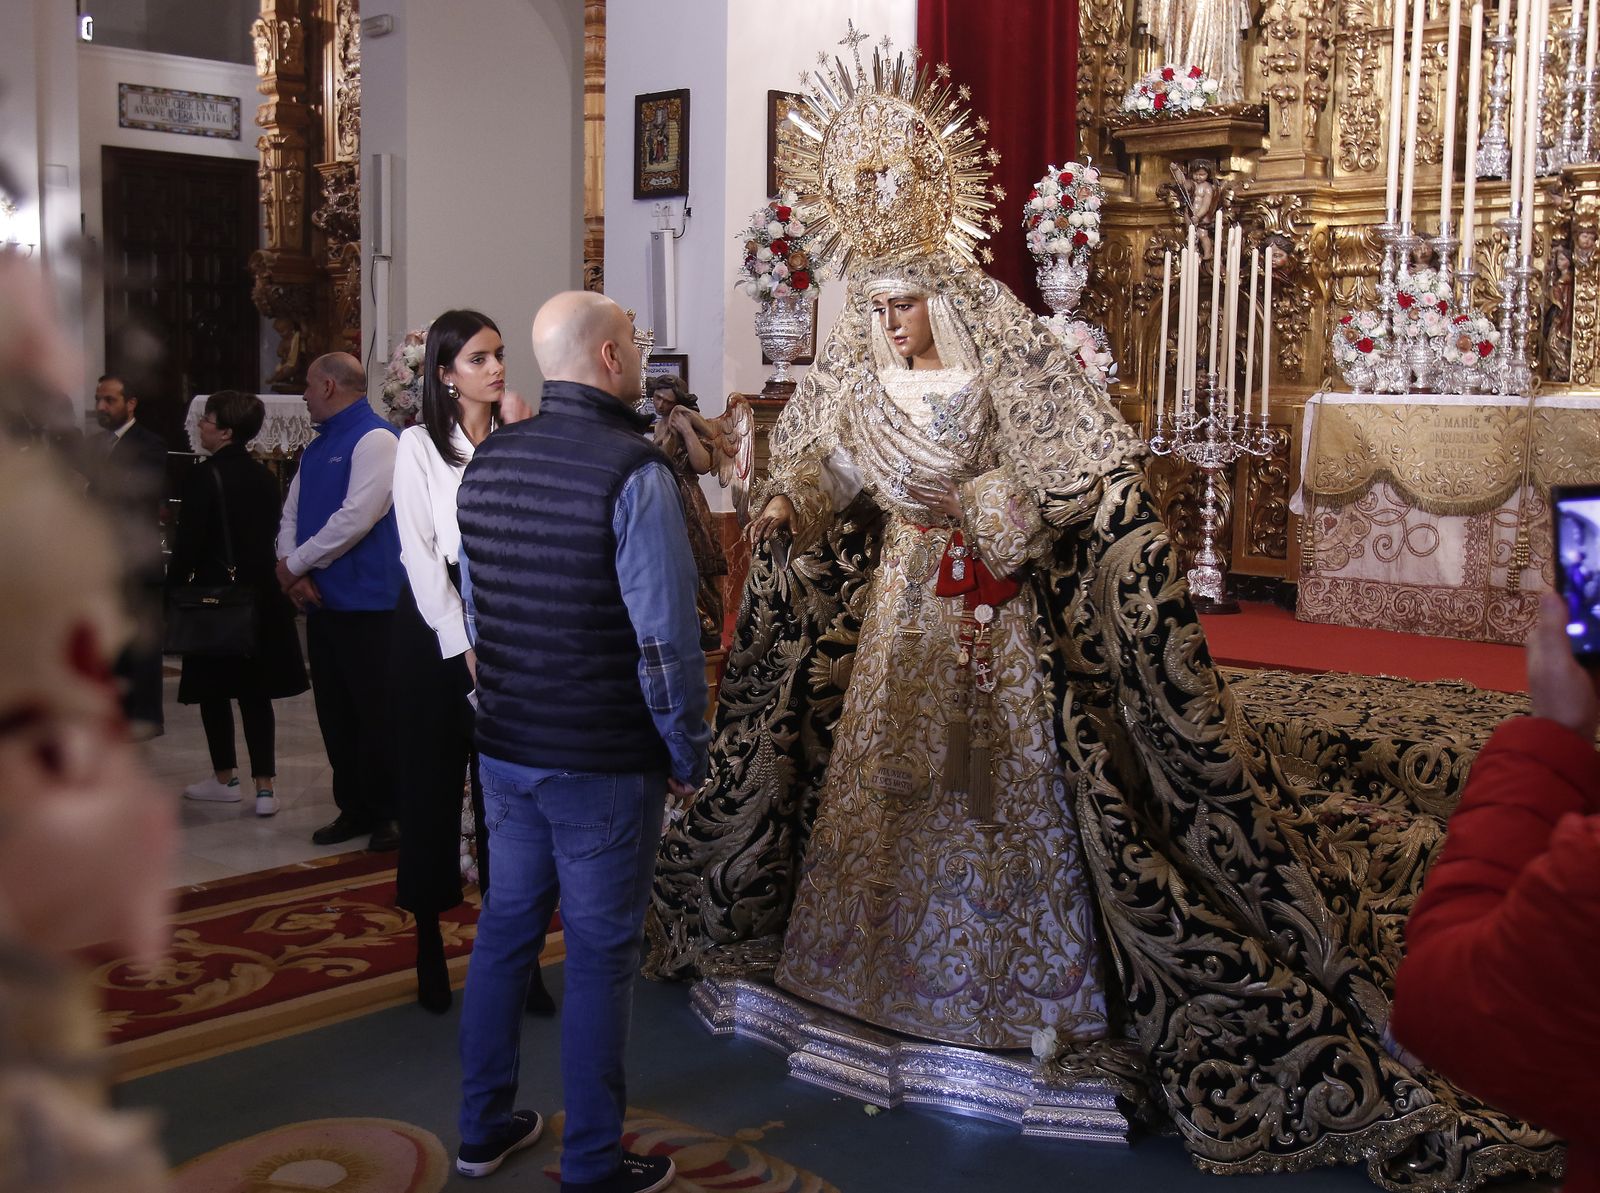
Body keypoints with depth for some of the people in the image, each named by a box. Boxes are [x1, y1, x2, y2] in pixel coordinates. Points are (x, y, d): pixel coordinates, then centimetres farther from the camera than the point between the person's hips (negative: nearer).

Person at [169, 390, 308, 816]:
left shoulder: (204, 476, -13)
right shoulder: (264, 476, 4)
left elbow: (188, 542, -13)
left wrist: (173, 589, -2)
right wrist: (260, 577, 17)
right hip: (261, 597, 5)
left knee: (213, 690, 10)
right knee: (256, 693, 7)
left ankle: (225, 779, 19)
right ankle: (264, 788, 6)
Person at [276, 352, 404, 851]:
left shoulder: (375, 439, -11)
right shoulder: (316, 448, 15)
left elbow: (356, 517, -20)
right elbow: (291, 515, 13)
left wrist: (294, 564, -12)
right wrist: (292, 570, -6)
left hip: (367, 602, -8)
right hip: (320, 601, 8)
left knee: (375, 713, -1)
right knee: (335, 713, 13)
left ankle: (389, 813, 11)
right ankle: (353, 809, 23)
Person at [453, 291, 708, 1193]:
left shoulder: (488, 462, 4)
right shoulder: (634, 472, -18)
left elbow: (476, 602, 12)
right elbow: (666, 634, -20)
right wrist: (688, 753, -8)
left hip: (504, 745, 7)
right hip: (605, 760, -7)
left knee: (506, 926, 19)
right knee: (600, 952, 6)